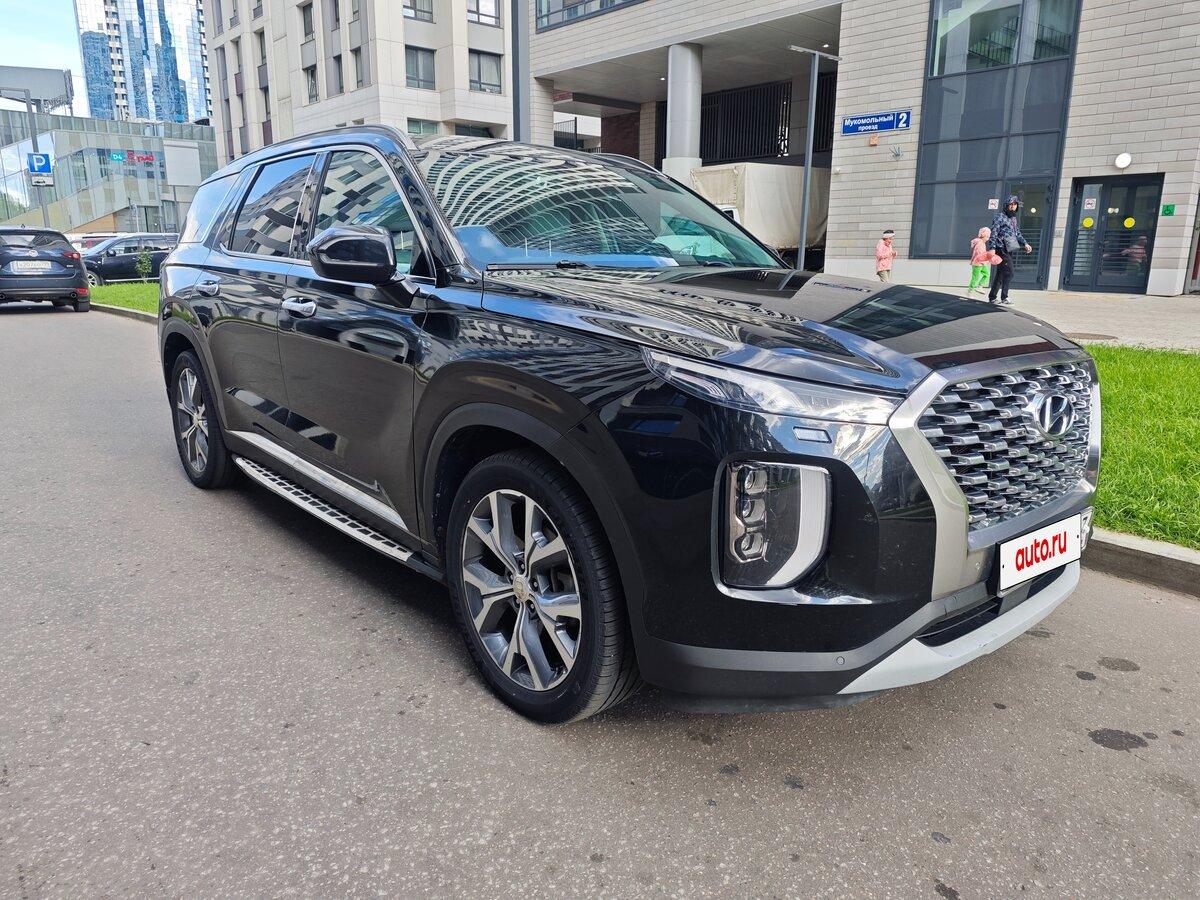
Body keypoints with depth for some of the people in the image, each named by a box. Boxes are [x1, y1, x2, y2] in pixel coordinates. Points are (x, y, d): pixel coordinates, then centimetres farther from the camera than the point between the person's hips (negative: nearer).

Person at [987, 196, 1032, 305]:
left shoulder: (1013, 218, 20)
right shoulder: (1000, 216, -6)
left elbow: (1018, 233, 27)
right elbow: (994, 233, -13)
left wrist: (1025, 244, 14)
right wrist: (992, 248, -21)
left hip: (1009, 250, 9)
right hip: (1002, 249, -9)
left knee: (1000, 274, 10)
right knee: (1009, 273, -12)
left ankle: (992, 297, 15)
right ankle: (1004, 297, -8)